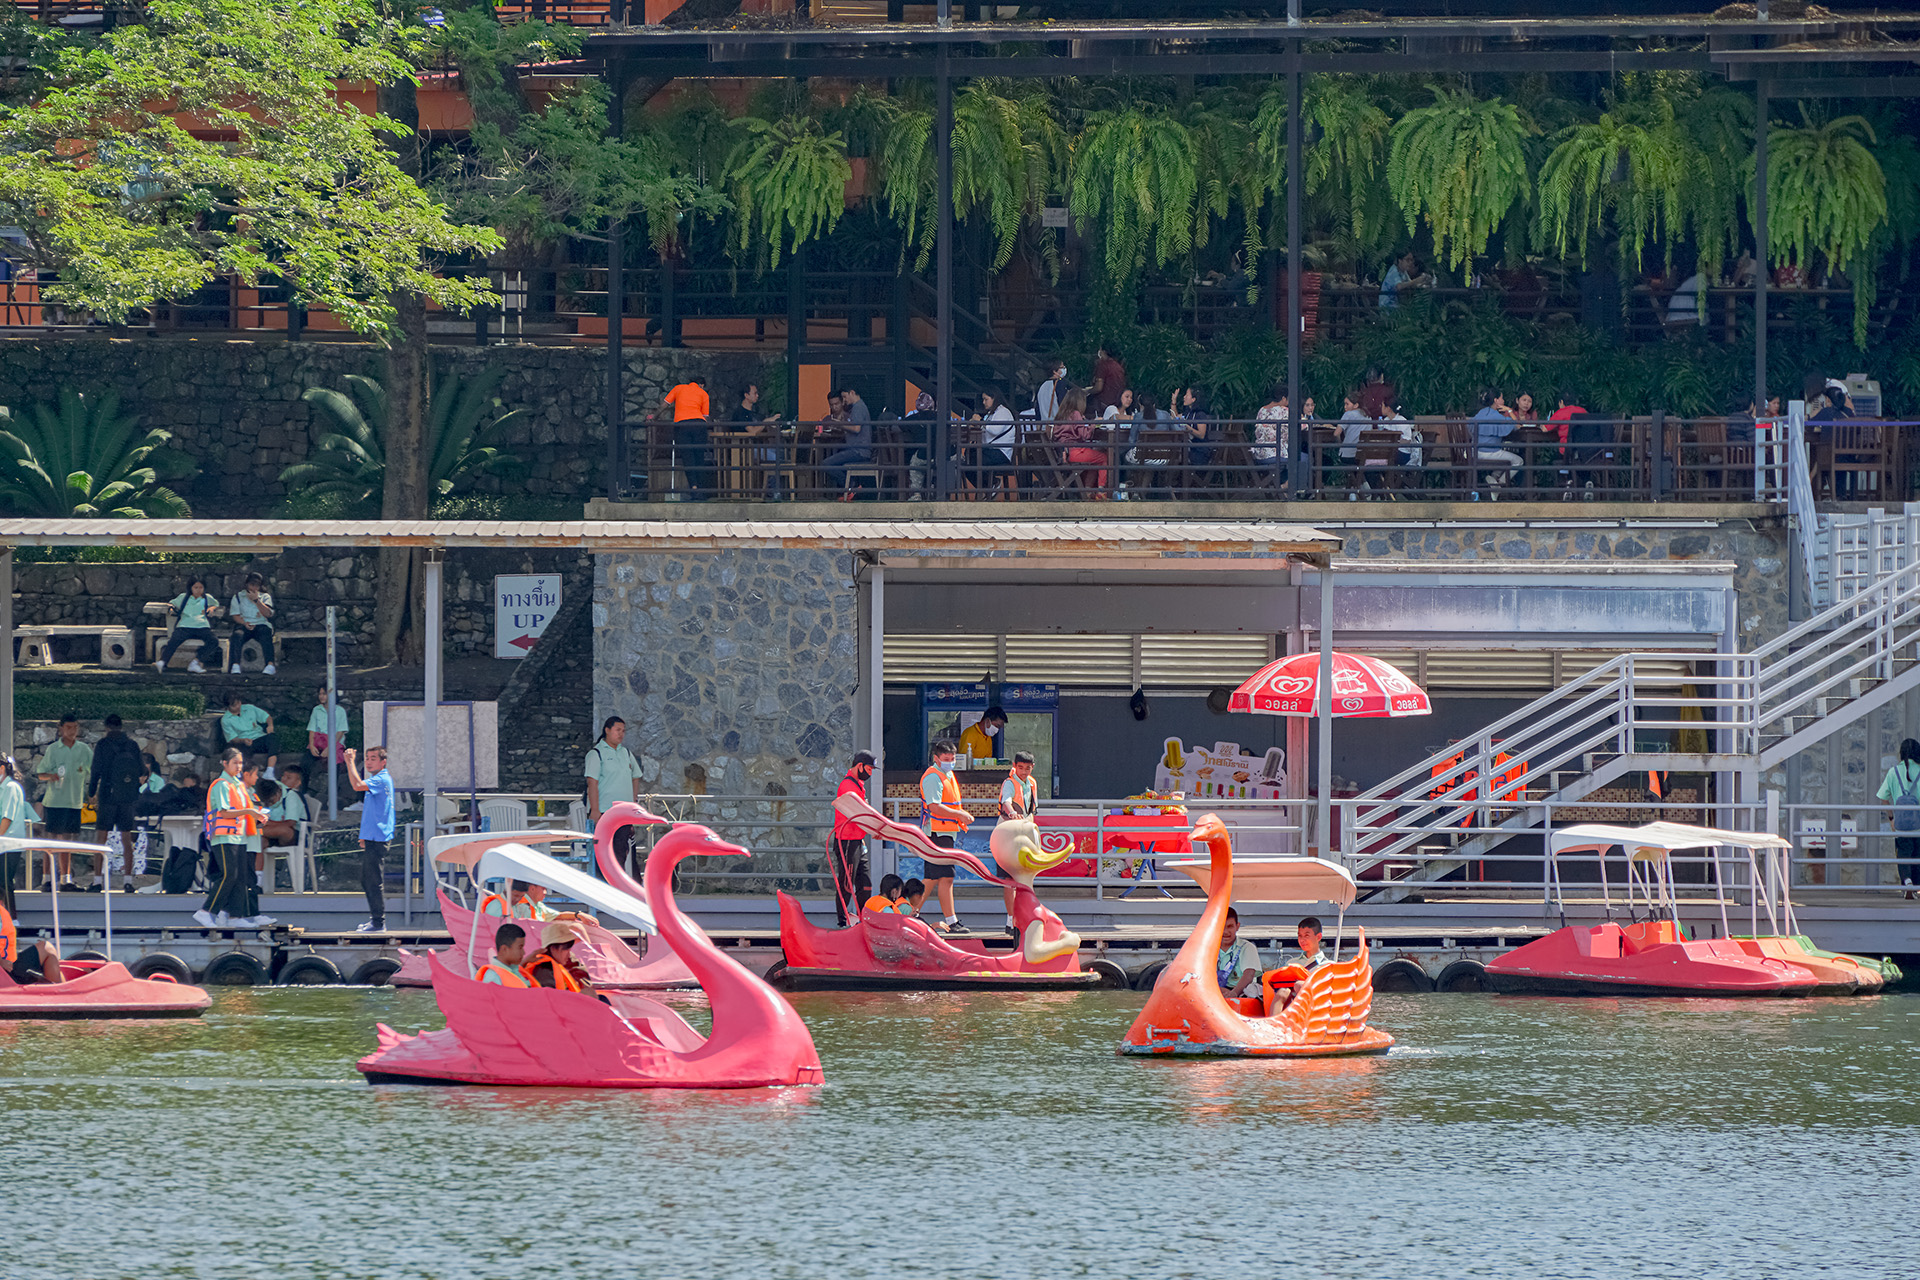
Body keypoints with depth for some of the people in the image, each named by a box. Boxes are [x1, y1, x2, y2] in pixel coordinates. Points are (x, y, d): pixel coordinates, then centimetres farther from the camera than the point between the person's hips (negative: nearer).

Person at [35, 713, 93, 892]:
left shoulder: (84, 749, 8)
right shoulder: (53, 749, 1)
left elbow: (94, 772, 10)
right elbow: (41, 774, 1)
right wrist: (51, 776, -20)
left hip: (74, 801, 2)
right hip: (54, 801, -2)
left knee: (67, 840, 6)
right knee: (52, 839, -3)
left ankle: (66, 880, 10)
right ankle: (48, 880, 0)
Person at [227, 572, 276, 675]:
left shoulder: (265, 597, 16)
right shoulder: (239, 596, 16)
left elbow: (268, 614, -2)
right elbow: (235, 615, 6)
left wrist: (256, 600, -10)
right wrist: (245, 623, -14)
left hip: (261, 625, 0)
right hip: (244, 625, 0)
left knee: (266, 636, -36)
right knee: (237, 635, -35)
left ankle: (270, 665, -47)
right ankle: (235, 666, -45)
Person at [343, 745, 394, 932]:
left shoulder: (382, 780, -12)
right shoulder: (376, 780, 20)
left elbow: (357, 785, -28)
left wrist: (350, 762, -21)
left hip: (377, 839, -10)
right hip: (370, 839, 10)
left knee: (375, 881, -9)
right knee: (367, 881, 15)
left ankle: (379, 922, -7)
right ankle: (375, 919, 22)